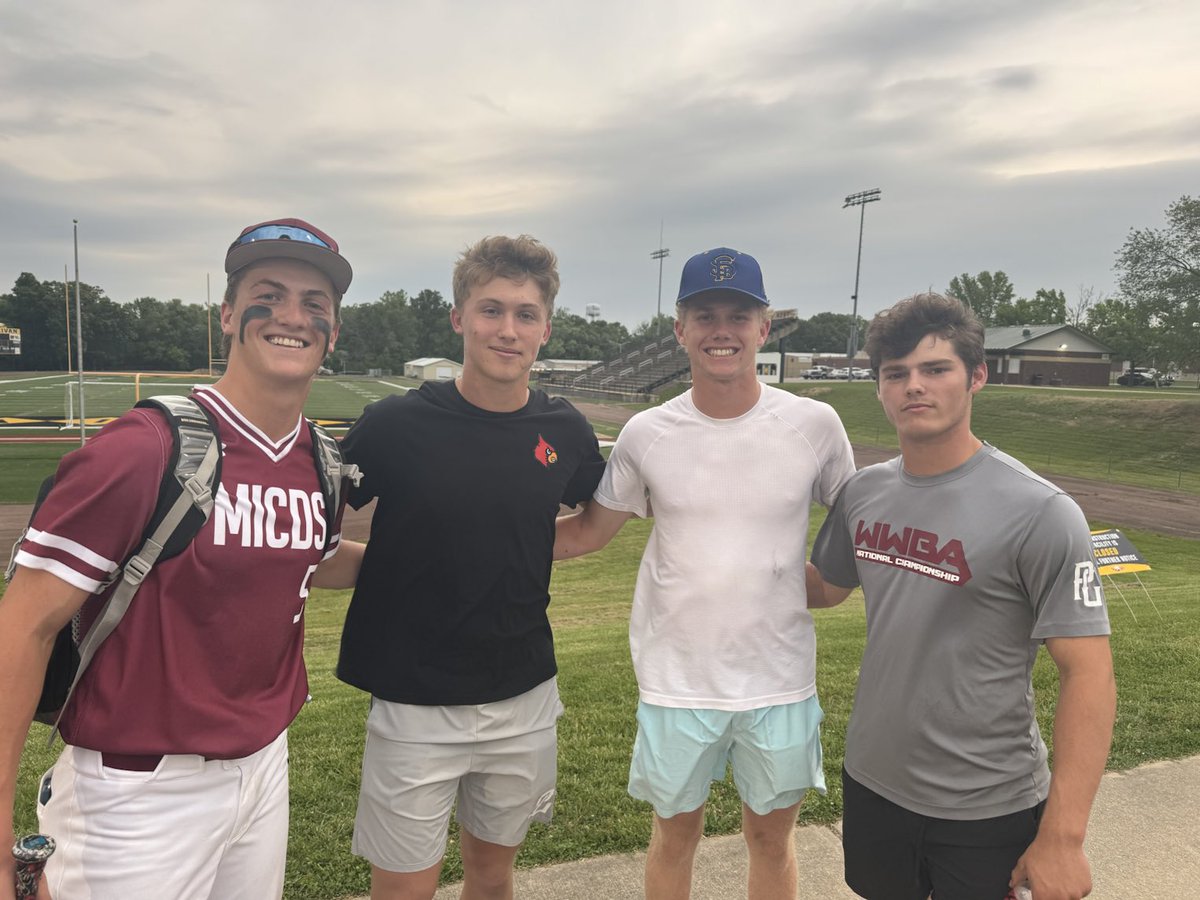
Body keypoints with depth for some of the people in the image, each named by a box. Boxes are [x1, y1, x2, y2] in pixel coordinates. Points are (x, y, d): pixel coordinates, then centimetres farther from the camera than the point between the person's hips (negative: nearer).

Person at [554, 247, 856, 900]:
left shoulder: (814, 424, -8)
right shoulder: (646, 434, -7)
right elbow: (588, 531, 3)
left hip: (781, 678, 0)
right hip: (677, 680, 0)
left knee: (771, 836, 20)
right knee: (675, 833, 19)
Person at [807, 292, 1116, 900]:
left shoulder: (1039, 513, -18)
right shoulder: (862, 493, -2)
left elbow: (1088, 674, -17)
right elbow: (824, 588, 14)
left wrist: (1062, 838, -19)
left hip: (987, 811, -5)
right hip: (871, 782, 5)